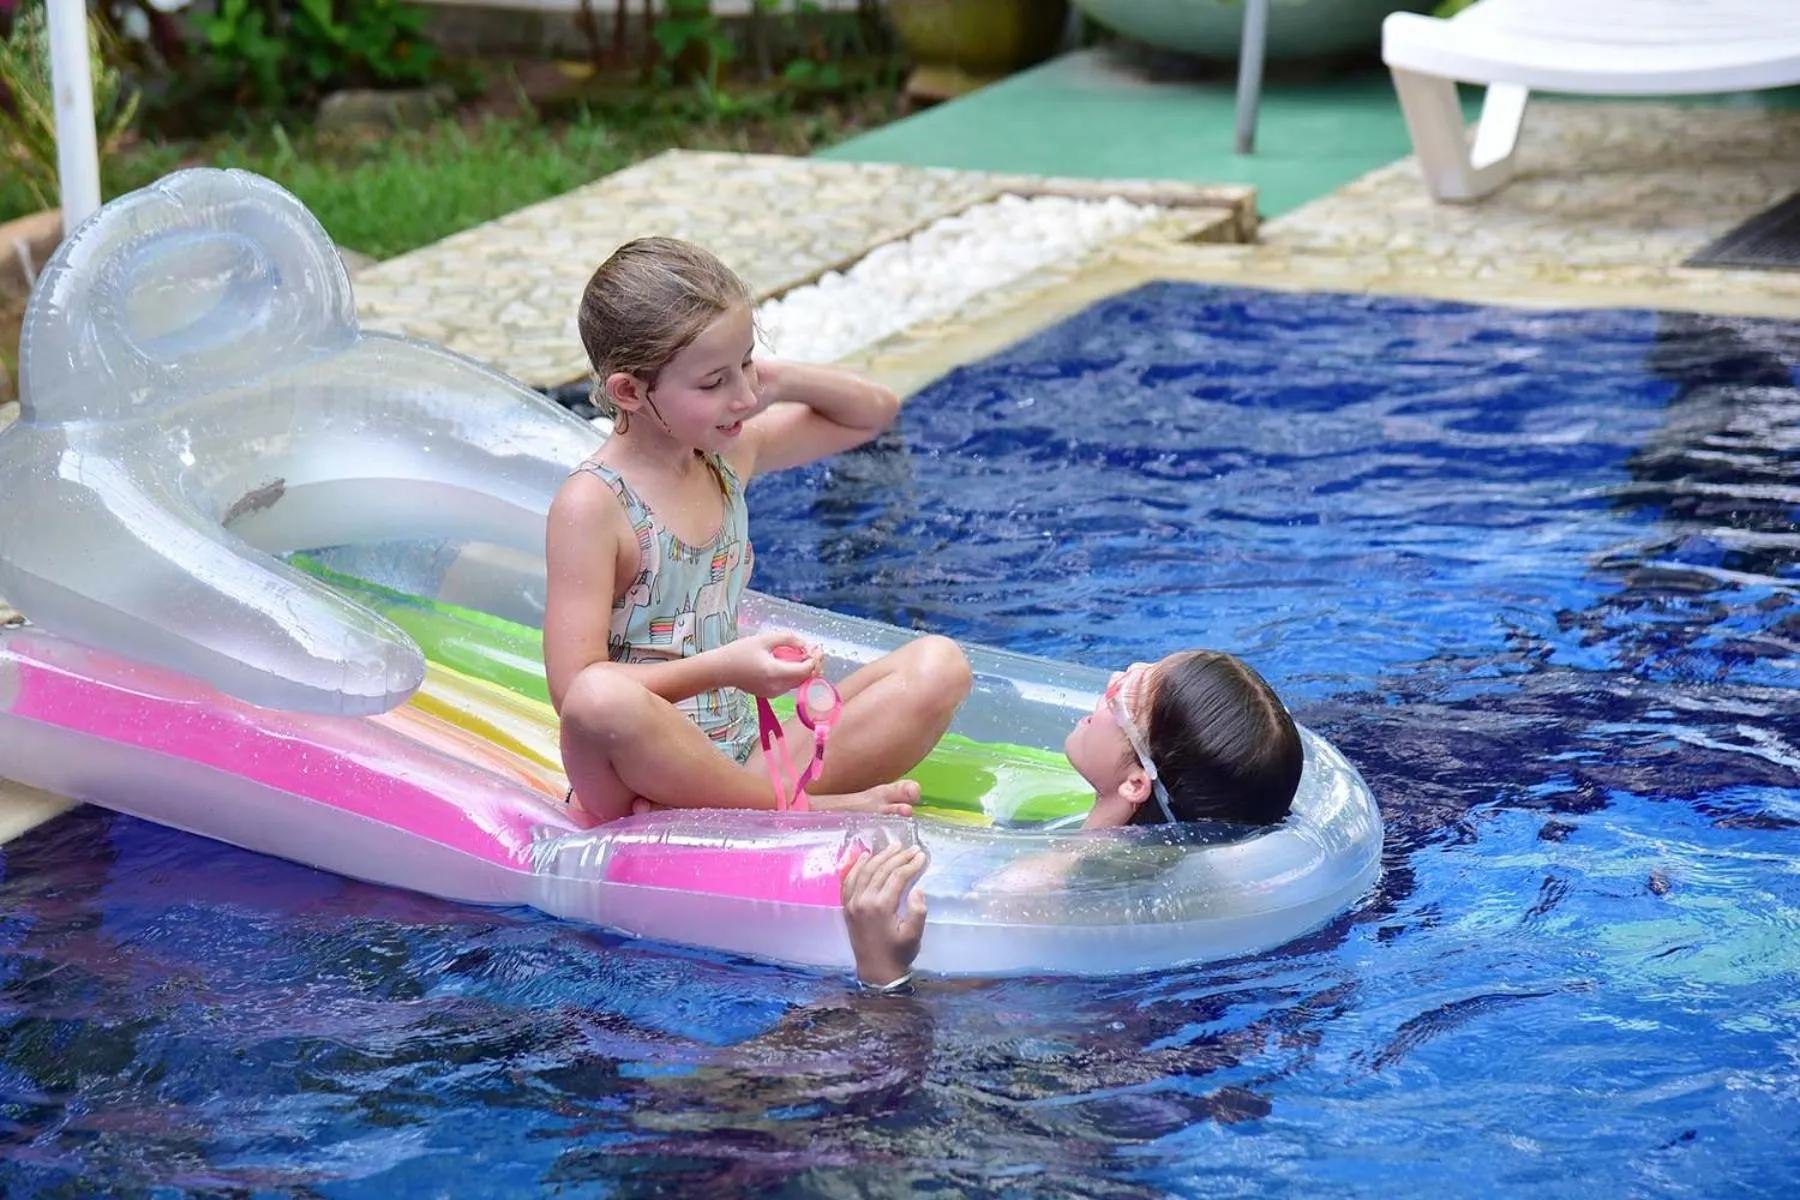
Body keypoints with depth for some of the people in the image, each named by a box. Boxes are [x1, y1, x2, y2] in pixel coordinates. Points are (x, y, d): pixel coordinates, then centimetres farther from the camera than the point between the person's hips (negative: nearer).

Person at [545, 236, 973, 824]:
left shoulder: (730, 453, 8)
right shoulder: (592, 506, -14)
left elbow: (875, 410, 22)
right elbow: (576, 689, -19)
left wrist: (781, 381, 2)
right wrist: (726, 668, -26)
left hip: (739, 764, 7)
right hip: (651, 771, -7)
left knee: (938, 664, -6)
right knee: (603, 701, -41)